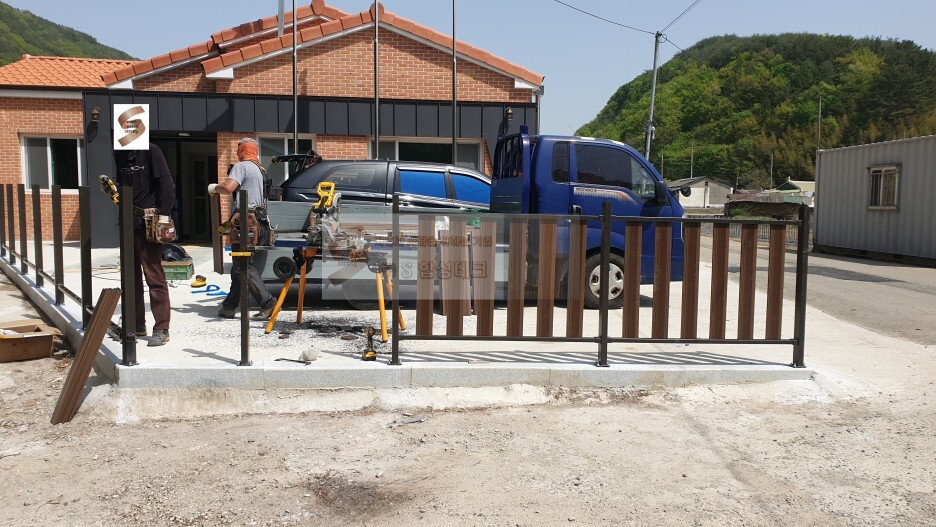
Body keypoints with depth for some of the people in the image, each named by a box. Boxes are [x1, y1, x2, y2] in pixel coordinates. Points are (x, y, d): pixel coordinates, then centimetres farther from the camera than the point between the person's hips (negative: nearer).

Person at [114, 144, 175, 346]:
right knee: (131, 276, 14)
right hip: (128, 223, 8)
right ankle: (137, 324, 26)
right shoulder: (119, 154, 11)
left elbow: (167, 185, -13)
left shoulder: (151, 151, -8)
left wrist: (161, 215, -16)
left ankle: (161, 329, 0)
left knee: (154, 277, -5)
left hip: (148, 225, -7)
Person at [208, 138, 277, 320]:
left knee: (243, 267, -8)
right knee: (239, 267, 13)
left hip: (243, 222, -10)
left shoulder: (242, 166, -8)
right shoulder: (258, 169, 21)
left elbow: (228, 187, -21)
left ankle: (268, 302, -13)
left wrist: (214, 187, -3)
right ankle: (229, 306, 20)